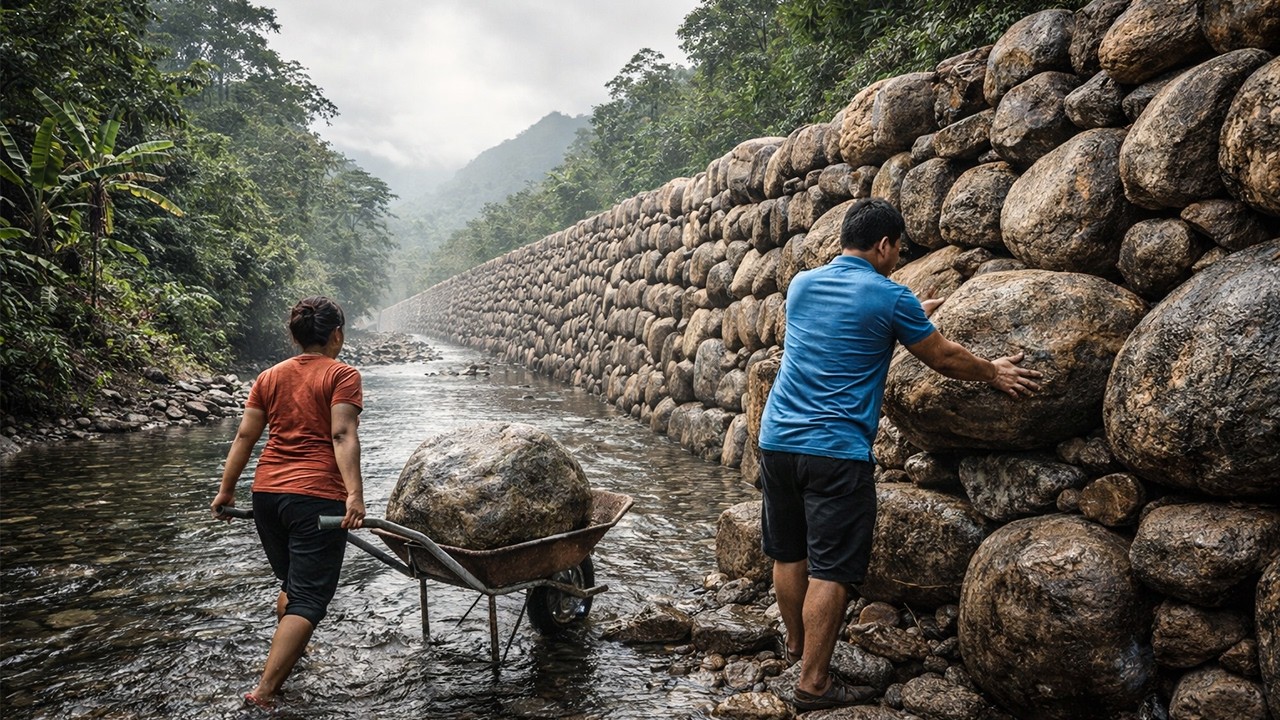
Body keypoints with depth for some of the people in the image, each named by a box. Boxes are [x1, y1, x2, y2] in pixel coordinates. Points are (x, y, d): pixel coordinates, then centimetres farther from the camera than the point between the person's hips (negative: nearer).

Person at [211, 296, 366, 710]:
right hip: (317, 496, -7)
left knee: (291, 583, 27)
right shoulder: (342, 375, -3)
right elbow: (342, 435, -17)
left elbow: (245, 436, 11)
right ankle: (265, 691, -11)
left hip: (267, 493, 7)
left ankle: (288, 654, 45)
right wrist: (355, 493, -24)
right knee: (309, 598, -2)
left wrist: (226, 490, 17)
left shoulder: (270, 377, 13)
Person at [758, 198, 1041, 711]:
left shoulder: (801, 285, 11)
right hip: (835, 451, -7)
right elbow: (945, 360, 5)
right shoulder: (889, 298, -7)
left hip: (777, 439, 7)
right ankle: (813, 683, 8)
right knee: (829, 569, 1)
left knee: (788, 553, 19)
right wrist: (995, 373, 22)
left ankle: (796, 643, 38)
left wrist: (914, 316, 36)